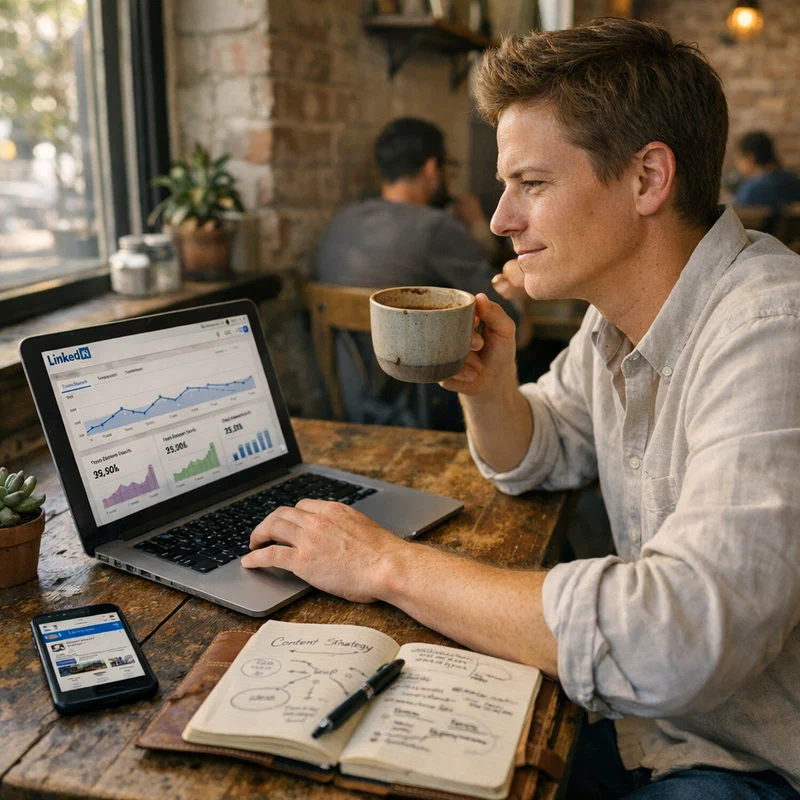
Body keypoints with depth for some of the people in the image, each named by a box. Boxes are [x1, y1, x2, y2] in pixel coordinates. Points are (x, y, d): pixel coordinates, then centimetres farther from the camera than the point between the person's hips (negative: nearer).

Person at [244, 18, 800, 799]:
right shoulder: (619, 315, 1)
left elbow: (681, 641, -38)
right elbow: (535, 460, 14)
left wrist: (391, 564, -27)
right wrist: (486, 388, -8)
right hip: (644, 717, 7)